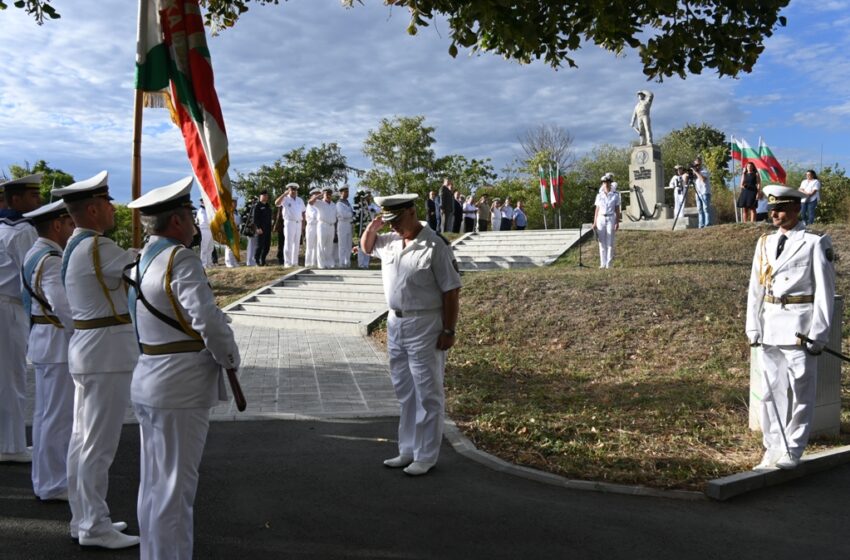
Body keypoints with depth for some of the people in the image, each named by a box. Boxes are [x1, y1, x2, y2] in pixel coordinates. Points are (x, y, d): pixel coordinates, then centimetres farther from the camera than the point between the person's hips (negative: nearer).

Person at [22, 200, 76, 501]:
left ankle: (44, 479, 28)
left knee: (45, 413, 17)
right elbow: (63, 305, -24)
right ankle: (54, 485, 6)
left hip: (42, 341, 11)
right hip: (59, 343, -11)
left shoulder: (34, 254, 13)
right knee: (59, 415, -2)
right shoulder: (52, 259, -18)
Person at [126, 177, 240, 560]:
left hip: (149, 382, 9)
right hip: (181, 387, -9)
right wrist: (230, 358, -7)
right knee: (175, 487, -1)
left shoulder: (143, 259, 12)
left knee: (153, 483, 19)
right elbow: (207, 319, -24)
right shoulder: (181, 259, -16)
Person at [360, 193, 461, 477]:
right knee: (405, 393, 16)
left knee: (428, 394, 2)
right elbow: (366, 246, 27)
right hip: (395, 323, 8)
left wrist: (449, 331, -16)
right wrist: (373, 226, 5)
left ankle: (426, 456, 12)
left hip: (424, 326, -8)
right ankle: (408, 450, 27)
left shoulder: (435, 246, -15)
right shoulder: (390, 241, 6)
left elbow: (451, 291, -14)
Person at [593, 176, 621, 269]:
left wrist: (617, 222, -5)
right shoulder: (599, 195, 8)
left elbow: (617, 210, 2)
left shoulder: (615, 195, 2)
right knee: (602, 242, 2)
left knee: (610, 242, -3)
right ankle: (602, 263, 6)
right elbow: (597, 209, 9)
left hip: (611, 219, -2)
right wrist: (594, 222, 2)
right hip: (600, 219, 2)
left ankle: (609, 263, 0)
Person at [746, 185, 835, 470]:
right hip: (770, 324, 5)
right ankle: (773, 449, 20)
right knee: (771, 390, 10)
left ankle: (792, 451, 14)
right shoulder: (765, 243, 11)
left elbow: (824, 291, -6)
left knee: (802, 391, 3)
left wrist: (818, 333, -9)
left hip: (800, 325, -5)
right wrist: (753, 327, 7)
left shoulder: (815, 243, -4)